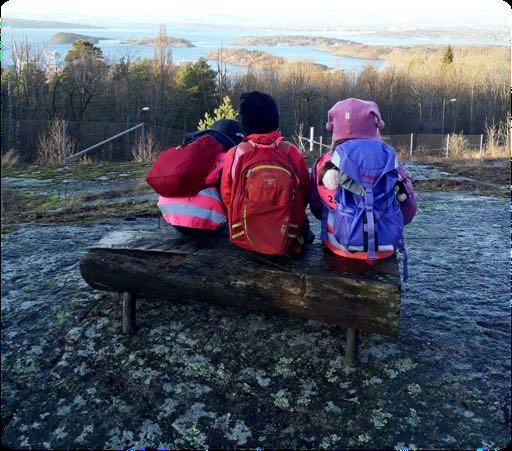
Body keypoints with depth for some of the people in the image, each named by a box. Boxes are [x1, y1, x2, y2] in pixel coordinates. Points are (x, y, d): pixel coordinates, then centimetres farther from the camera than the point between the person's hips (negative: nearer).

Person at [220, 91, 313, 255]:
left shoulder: (234, 155, -9)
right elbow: (304, 194, 4)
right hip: (287, 242, 0)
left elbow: (226, 198, 2)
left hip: (244, 240, 0)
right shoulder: (292, 152, -7)